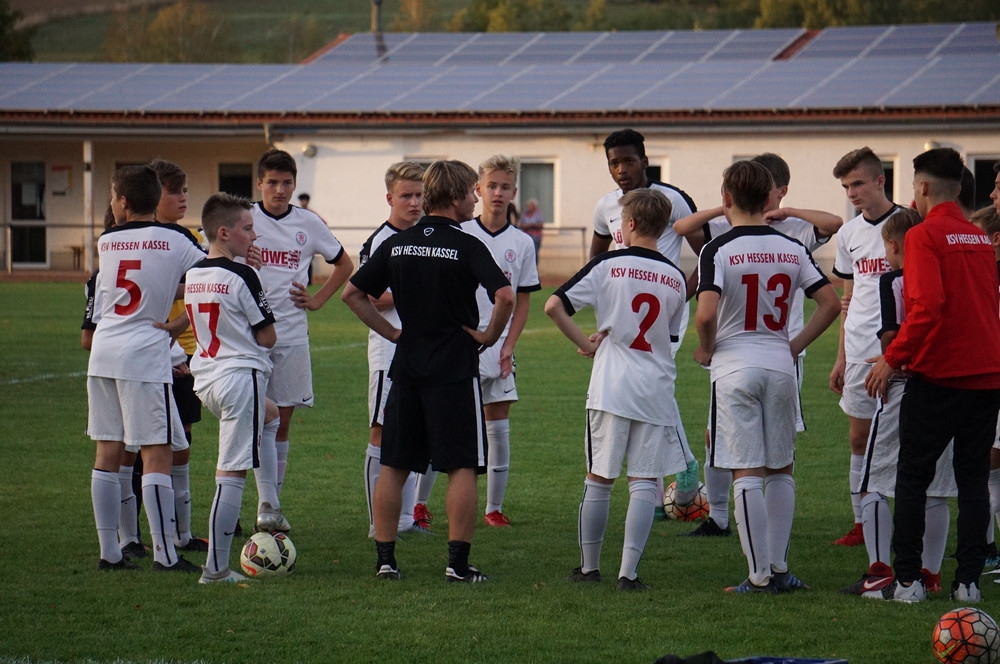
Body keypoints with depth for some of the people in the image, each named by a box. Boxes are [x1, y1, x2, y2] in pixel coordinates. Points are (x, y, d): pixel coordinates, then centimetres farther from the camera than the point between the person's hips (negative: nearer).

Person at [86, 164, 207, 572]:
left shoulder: (105, 241, 7)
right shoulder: (175, 240, -3)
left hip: (103, 353, 4)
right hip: (145, 355, -4)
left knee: (108, 452, 10)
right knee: (157, 453, -3)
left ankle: (108, 552, 13)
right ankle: (164, 555, -6)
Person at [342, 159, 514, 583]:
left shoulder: (396, 245, 7)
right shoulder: (466, 246, -9)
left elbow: (352, 294, 10)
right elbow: (505, 296, -21)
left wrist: (390, 331, 13)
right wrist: (490, 336, -6)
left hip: (406, 367, 5)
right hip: (455, 369, -5)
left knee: (394, 466, 10)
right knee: (462, 468, -1)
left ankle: (385, 558, 10)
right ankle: (458, 562, -5)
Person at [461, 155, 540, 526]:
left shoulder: (522, 243, 5)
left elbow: (523, 301, 8)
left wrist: (508, 347, -2)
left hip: (498, 347, 3)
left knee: (498, 427, 5)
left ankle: (494, 508, 13)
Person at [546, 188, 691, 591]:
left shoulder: (607, 265, -4)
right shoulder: (676, 279, 6)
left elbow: (554, 306, -9)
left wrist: (586, 344, 2)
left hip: (610, 390, -1)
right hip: (656, 391, 1)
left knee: (599, 479, 10)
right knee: (644, 483, 2)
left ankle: (589, 567, 18)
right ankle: (628, 572, -6)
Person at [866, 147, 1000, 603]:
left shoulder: (924, 236, -10)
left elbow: (927, 307, -21)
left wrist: (893, 359, -13)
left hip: (939, 375, -6)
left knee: (913, 476, 3)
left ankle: (907, 580, 1)